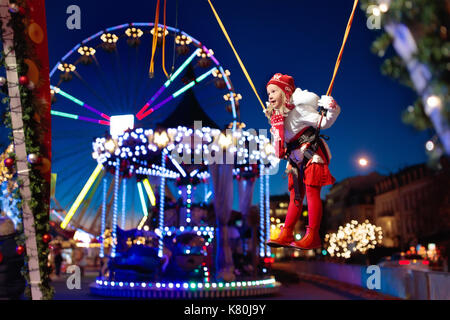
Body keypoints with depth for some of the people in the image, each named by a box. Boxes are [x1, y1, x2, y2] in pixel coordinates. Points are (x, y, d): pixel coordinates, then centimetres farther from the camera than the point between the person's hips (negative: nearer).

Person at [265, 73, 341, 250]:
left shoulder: (298, 109, -11)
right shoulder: (276, 116, 11)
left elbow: (322, 123, -11)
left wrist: (332, 111, -25)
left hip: (311, 154, -8)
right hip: (296, 159, 8)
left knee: (312, 192, -8)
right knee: (295, 196, 9)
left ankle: (312, 236, -5)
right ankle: (286, 235, 10)